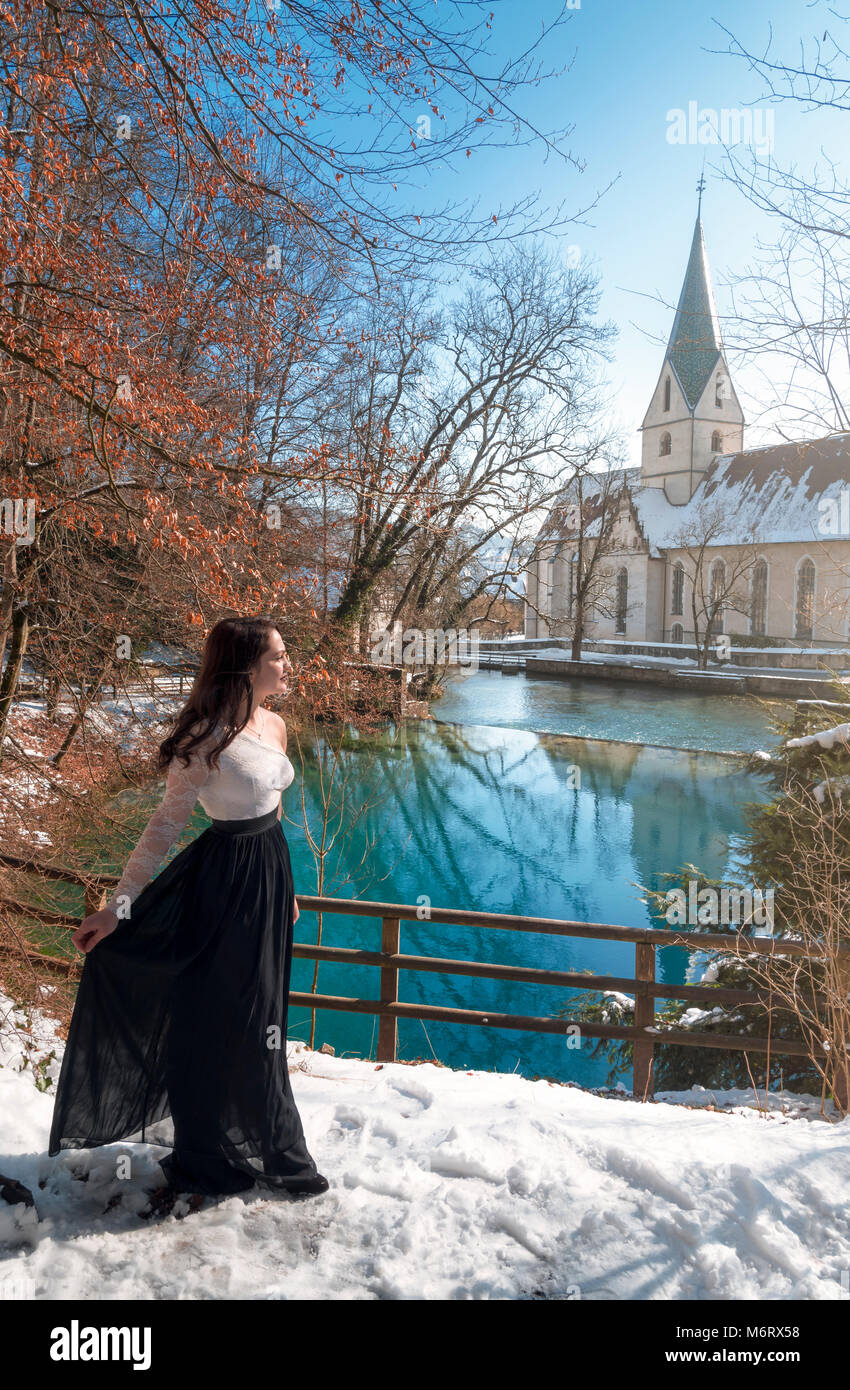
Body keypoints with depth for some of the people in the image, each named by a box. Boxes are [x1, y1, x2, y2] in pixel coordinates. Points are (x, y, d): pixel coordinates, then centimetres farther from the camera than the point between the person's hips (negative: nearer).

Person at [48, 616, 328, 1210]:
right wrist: (118, 907, -17)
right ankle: (207, 1159, 29)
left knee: (258, 1018, 20)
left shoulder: (273, 726, 4)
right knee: (214, 1018, 7)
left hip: (269, 872, 8)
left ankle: (265, 1148, 39)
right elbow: (165, 826, -17)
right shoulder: (208, 739, -20)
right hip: (224, 879, -8)